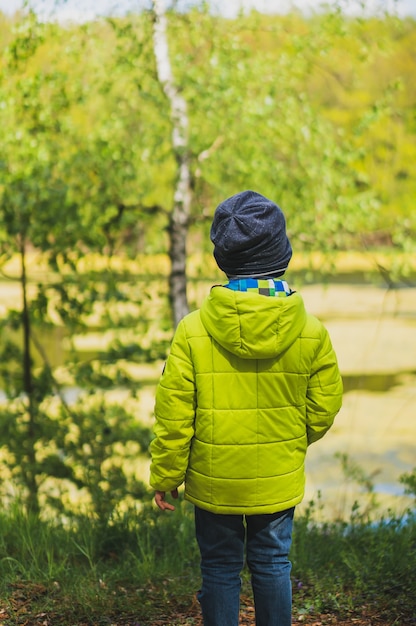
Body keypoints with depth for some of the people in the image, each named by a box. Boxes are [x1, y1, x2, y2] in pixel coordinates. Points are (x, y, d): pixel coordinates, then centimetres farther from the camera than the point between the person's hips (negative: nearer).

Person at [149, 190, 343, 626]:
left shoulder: (193, 330, -16)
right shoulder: (310, 332, -11)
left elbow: (173, 415, -12)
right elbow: (323, 409, 0)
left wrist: (164, 477, 2)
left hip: (213, 480, -1)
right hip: (278, 481, 1)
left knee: (220, 568, 14)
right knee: (272, 564, 17)